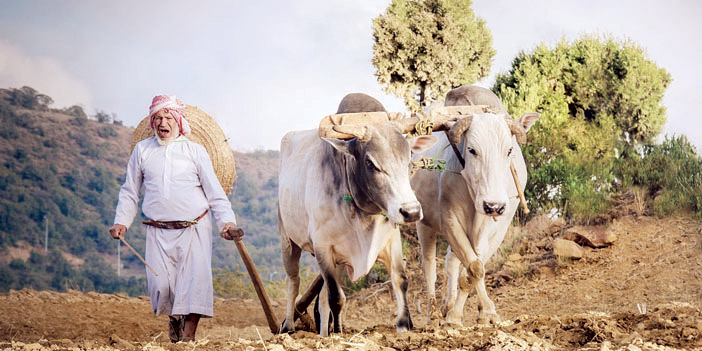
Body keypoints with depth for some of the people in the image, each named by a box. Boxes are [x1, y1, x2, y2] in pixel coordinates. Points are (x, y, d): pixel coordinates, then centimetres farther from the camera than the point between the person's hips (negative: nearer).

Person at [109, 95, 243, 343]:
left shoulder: (195, 151, 5)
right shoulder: (142, 150, 10)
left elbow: (215, 191, 5)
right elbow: (130, 192, 18)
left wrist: (226, 221, -7)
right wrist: (121, 221, 6)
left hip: (194, 229, -1)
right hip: (159, 231, 1)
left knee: (194, 280, -13)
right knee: (160, 284, -10)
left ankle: (187, 337, -5)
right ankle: (173, 320, 21)